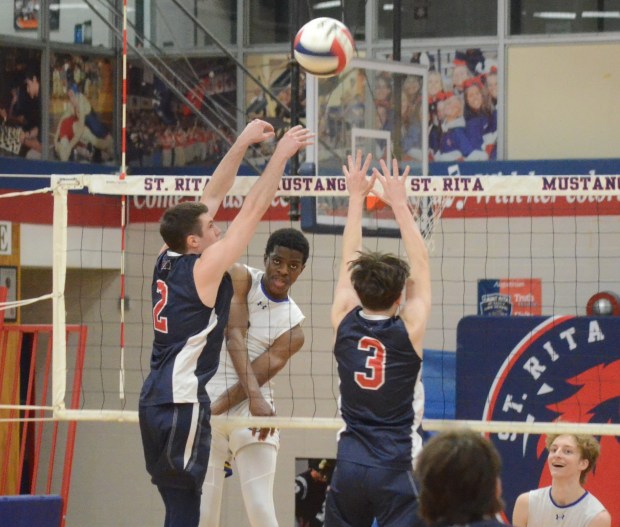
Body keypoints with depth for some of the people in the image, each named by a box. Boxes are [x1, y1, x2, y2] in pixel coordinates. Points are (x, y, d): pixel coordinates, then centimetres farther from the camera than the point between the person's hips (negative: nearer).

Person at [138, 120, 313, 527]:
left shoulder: (168, 261, 9)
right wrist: (282, 154, -3)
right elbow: (254, 209, -10)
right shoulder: (204, 268, -12)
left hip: (157, 401, 9)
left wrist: (244, 143, 19)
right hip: (182, 402, -9)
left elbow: (213, 196, 17)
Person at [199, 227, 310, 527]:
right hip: (205, 402, 0)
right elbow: (234, 336, -16)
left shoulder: (293, 329, -1)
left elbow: (257, 376, -9)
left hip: (253, 412, 0)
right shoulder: (239, 278, -3)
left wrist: (212, 412, -22)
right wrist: (255, 396, -29)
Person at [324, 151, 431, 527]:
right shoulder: (409, 329, -7)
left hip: (349, 464, 4)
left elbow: (349, 261, 12)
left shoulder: (345, 323, 1)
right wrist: (399, 203, 6)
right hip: (396, 466, -4)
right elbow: (422, 265, 2)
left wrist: (357, 198, 18)